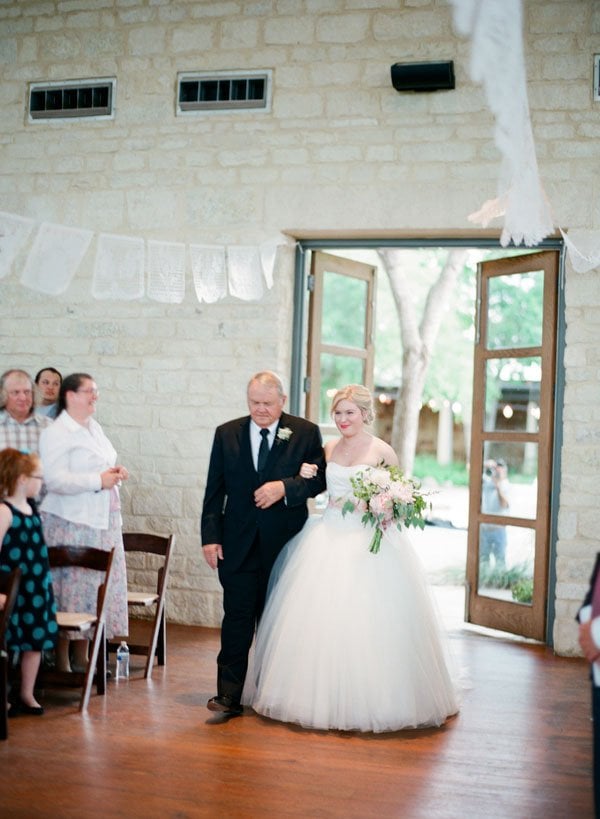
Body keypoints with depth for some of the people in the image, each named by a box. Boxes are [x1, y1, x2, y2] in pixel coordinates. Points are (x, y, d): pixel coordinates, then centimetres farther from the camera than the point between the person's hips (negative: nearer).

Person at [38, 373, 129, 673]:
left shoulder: (94, 428, 15)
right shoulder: (56, 434, -11)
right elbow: (55, 480, -20)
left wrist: (114, 471, 7)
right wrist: (98, 481, -20)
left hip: (102, 521, 8)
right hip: (71, 523, -8)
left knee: (93, 589, 9)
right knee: (71, 590, -4)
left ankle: (81, 659, 19)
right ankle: (62, 665, 6)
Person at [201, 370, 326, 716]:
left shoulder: (306, 433, -1)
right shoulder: (226, 434, 4)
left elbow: (319, 479, -2)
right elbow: (214, 490, 4)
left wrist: (284, 487, -19)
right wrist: (211, 536, -3)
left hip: (284, 544, 0)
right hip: (239, 543, 1)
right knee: (237, 618, -2)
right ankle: (229, 694, 2)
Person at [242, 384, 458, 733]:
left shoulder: (383, 452, -4)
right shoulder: (329, 448, 11)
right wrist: (307, 476, 0)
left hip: (369, 543, -5)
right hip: (328, 539, 5)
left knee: (366, 622, -6)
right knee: (319, 621, 4)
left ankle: (368, 701, 7)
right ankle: (322, 695, 15)